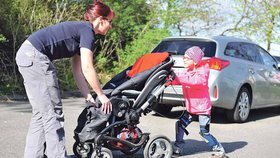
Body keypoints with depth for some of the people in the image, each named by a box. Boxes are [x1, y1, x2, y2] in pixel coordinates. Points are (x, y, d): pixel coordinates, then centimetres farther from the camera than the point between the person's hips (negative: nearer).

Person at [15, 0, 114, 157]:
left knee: (41, 114, 12)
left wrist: (89, 96, 14)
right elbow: (87, 69, -14)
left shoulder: (80, 30, 21)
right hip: (35, 56, -10)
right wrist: (102, 95, -5)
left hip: (27, 54, 10)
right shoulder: (87, 31, -7)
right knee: (53, 113, -5)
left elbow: (78, 70, 18)